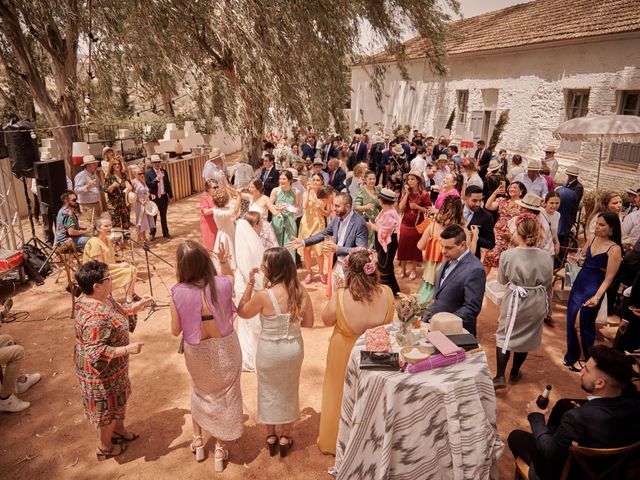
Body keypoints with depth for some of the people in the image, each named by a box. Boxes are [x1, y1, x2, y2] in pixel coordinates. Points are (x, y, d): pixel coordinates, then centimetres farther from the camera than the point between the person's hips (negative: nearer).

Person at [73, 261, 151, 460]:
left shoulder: (104, 299, -6)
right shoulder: (96, 316, -36)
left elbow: (117, 318, 12)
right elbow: (96, 353, -33)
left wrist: (137, 307, 3)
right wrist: (127, 349, -32)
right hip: (102, 372, -9)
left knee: (118, 400, 28)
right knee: (109, 406, 14)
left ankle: (119, 430, 52)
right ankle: (105, 447, 38)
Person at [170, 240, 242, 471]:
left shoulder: (179, 293, -24)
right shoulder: (223, 284, -22)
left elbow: (175, 330, -9)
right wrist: (224, 262, 3)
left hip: (196, 351, 1)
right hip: (225, 347, 0)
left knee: (200, 391, 30)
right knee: (225, 394, 20)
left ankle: (197, 439, 46)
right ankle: (219, 448, 33)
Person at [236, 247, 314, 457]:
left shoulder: (263, 296, -26)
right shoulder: (301, 292, -14)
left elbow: (242, 312, -7)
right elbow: (308, 323, -3)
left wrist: (250, 284, -7)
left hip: (270, 350, -3)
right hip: (294, 348, 3)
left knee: (269, 392, 22)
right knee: (289, 391, 23)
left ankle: (271, 437, 40)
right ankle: (285, 438, 39)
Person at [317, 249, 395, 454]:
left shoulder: (340, 297, -32)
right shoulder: (387, 293, -26)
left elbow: (327, 320, -11)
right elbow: (388, 321, -6)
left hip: (345, 356, -2)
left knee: (342, 397, 23)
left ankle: (334, 441, 45)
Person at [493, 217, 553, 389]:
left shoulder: (507, 255, -19)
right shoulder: (546, 257, -13)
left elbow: (502, 280, -4)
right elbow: (548, 282, 3)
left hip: (514, 302, -2)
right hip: (537, 303, 2)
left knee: (505, 335, 12)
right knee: (526, 337, 19)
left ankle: (500, 376, 3)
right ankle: (515, 373, 33)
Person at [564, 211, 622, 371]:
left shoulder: (614, 249, -18)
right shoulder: (594, 238, 0)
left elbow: (608, 279, -20)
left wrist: (597, 297, -30)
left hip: (594, 289, -6)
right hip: (579, 282, 6)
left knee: (586, 325, 5)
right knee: (570, 320, 12)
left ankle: (588, 360, 29)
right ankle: (571, 356, 33)